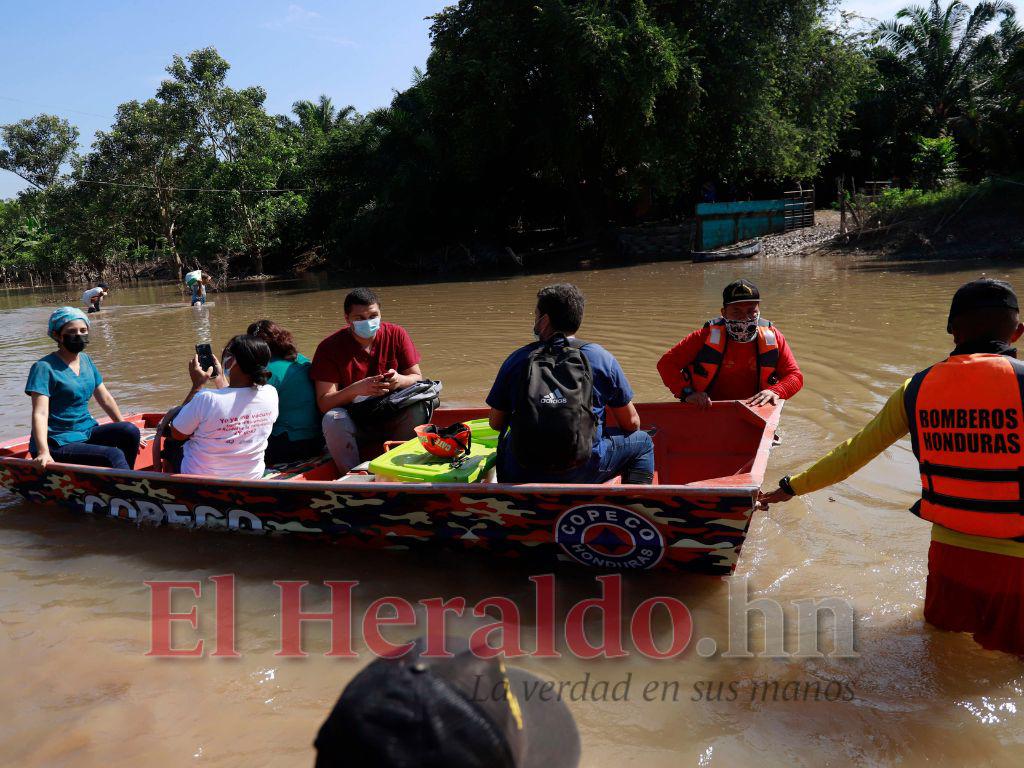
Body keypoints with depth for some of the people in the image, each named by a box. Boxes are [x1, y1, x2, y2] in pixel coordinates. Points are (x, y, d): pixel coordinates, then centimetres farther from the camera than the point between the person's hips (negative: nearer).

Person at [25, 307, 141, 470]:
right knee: (114, 456, -28)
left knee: (130, 431, -19)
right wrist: (43, 452, -34)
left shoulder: (86, 361, 13)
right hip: (58, 444, -7)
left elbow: (105, 399, 20)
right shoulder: (44, 368, -10)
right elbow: (40, 414, -20)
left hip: (87, 433, 7)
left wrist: (128, 435, 19)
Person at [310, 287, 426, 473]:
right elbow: (324, 403, -15)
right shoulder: (329, 347, -9)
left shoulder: (396, 335, -2)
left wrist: (400, 380, -24)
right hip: (354, 425, -2)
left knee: (418, 409, -28)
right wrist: (356, 389, -33)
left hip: (392, 420, 2)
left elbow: (417, 377, 1)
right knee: (333, 419, -33)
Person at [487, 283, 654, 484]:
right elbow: (631, 423, 5)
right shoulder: (601, 358, -2)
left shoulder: (516, 360, 0)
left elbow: (496, 423, 8)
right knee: (643, 441, 22)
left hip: (519, 477, 2)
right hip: (581, 474, -2)